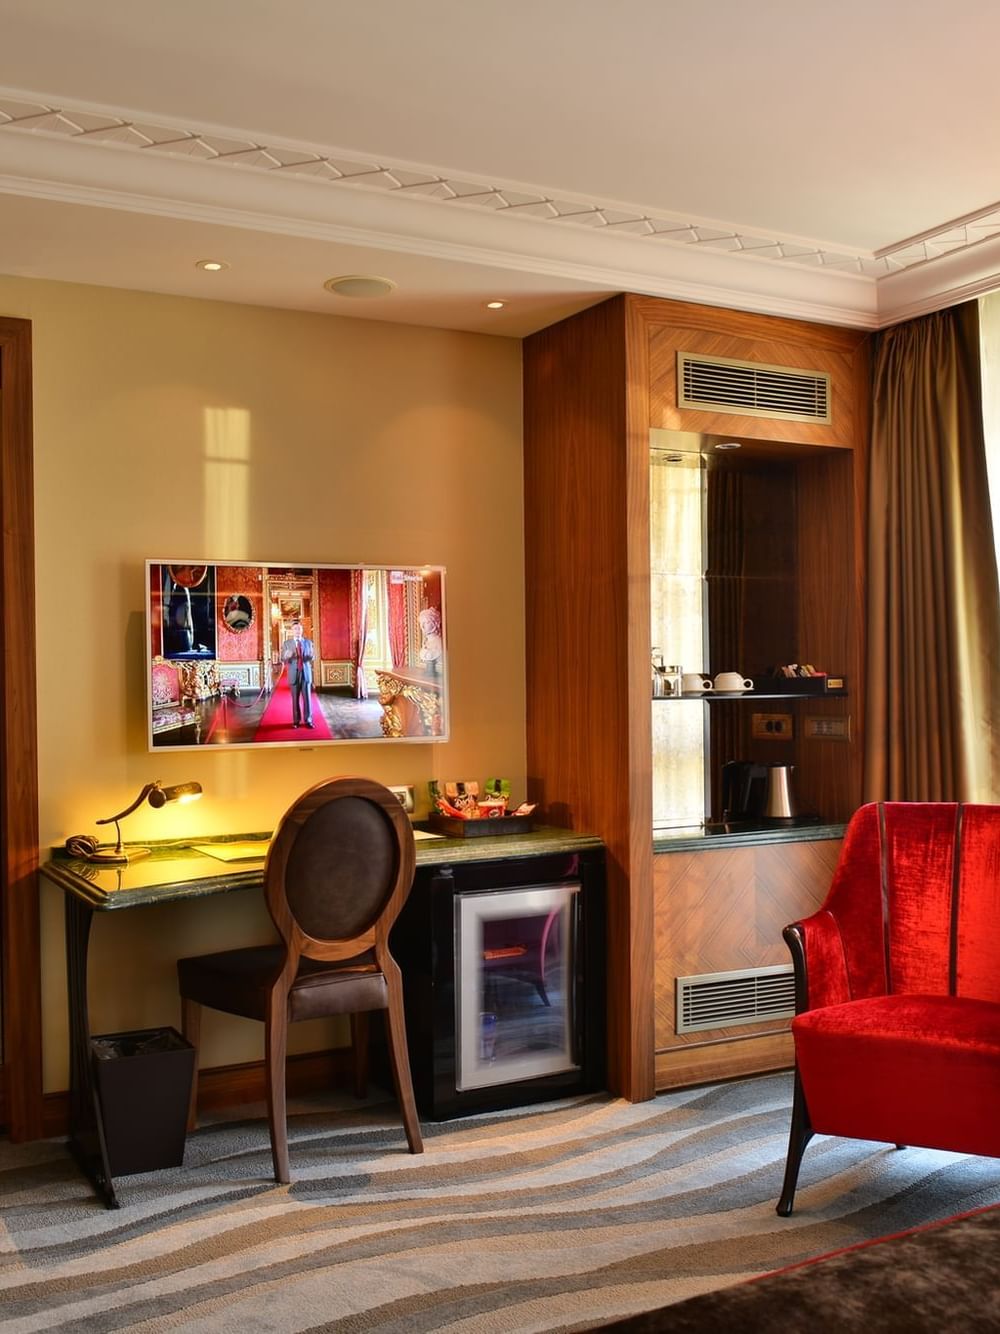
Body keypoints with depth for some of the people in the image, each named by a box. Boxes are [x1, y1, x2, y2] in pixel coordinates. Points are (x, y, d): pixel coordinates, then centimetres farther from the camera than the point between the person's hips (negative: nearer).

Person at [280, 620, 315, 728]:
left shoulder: (308, 642, 7)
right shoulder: (286, 643, 2)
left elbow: (311, 657, 9)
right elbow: (283, 659, -4)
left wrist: (310, 657, -16)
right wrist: (287, 656, -27)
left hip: (306, 673, 1)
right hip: (294, 674, -1)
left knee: (307, 698, 0)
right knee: (295, 699, 3)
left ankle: (308, 720, 6)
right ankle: (296, 720, 11)